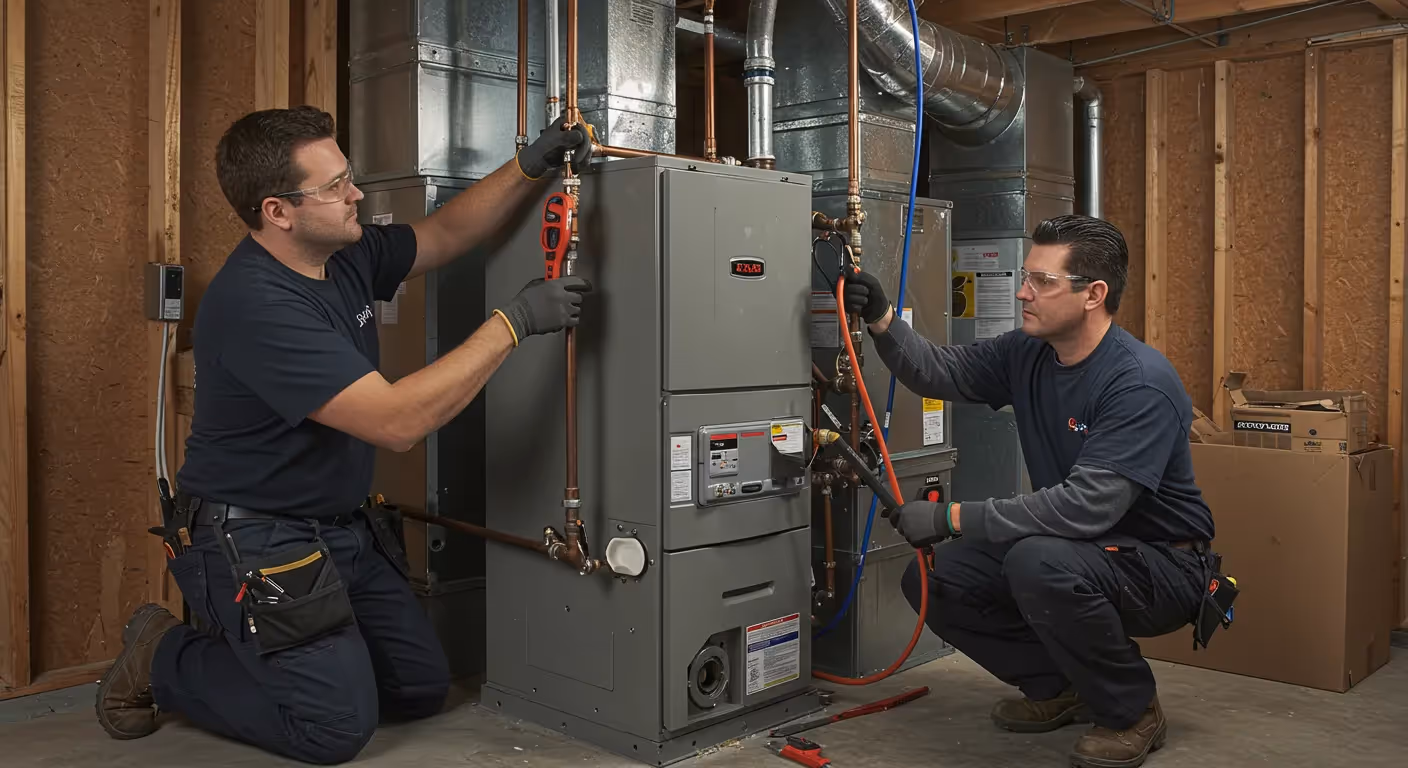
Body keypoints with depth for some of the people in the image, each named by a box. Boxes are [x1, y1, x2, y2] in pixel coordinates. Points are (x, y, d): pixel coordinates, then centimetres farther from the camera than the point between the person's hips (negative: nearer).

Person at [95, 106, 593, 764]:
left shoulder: (345, 256, -1)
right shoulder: (254, 304, -28)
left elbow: (447, 233, 13)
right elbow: (397, 421, -33)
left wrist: (530, 168, -4)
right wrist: (513, 323, -28)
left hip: (341, 529, 9)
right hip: (251, 538, -9)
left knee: (422, 687, 10)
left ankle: (240, 640, 26)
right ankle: (163, 659, 11)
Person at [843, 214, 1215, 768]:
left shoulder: (1142, 383, -27)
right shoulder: (1028, 354, -2)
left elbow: (1086, 505, -34)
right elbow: (939, 372, 2)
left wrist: (953, 517, -33)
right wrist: (881, 318, -17)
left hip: (1160, 566, -7)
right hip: (1074, 548, 8)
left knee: (1040, 563, -36)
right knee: (934, 579, -4)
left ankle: (1131, 711, -9)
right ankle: (1059, 686, 15)